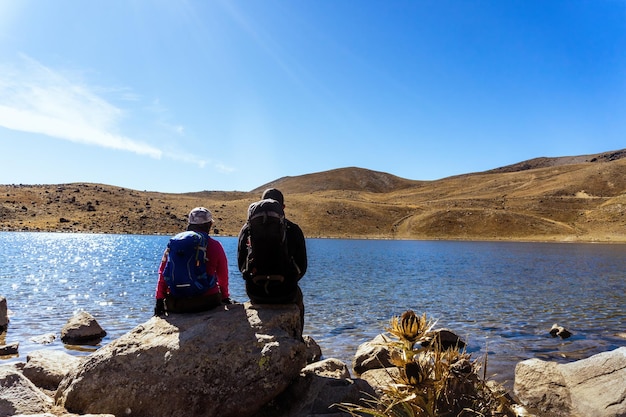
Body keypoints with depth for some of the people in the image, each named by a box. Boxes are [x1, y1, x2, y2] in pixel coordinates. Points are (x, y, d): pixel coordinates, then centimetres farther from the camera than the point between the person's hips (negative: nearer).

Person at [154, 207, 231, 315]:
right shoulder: (215, 246, -3)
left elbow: (163, 274, 4)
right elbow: (223, 277, 6)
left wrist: (159, 301, 12)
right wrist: (225, 297, 23)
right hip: (207, 302, -2)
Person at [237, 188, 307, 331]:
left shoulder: (248, 228, -1)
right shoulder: (293, 229, -5)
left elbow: (241, 264, 6)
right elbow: (302, 267, -1)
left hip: (255, 293, 2)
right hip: (285, 294, -2)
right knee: (297, 296, 33)